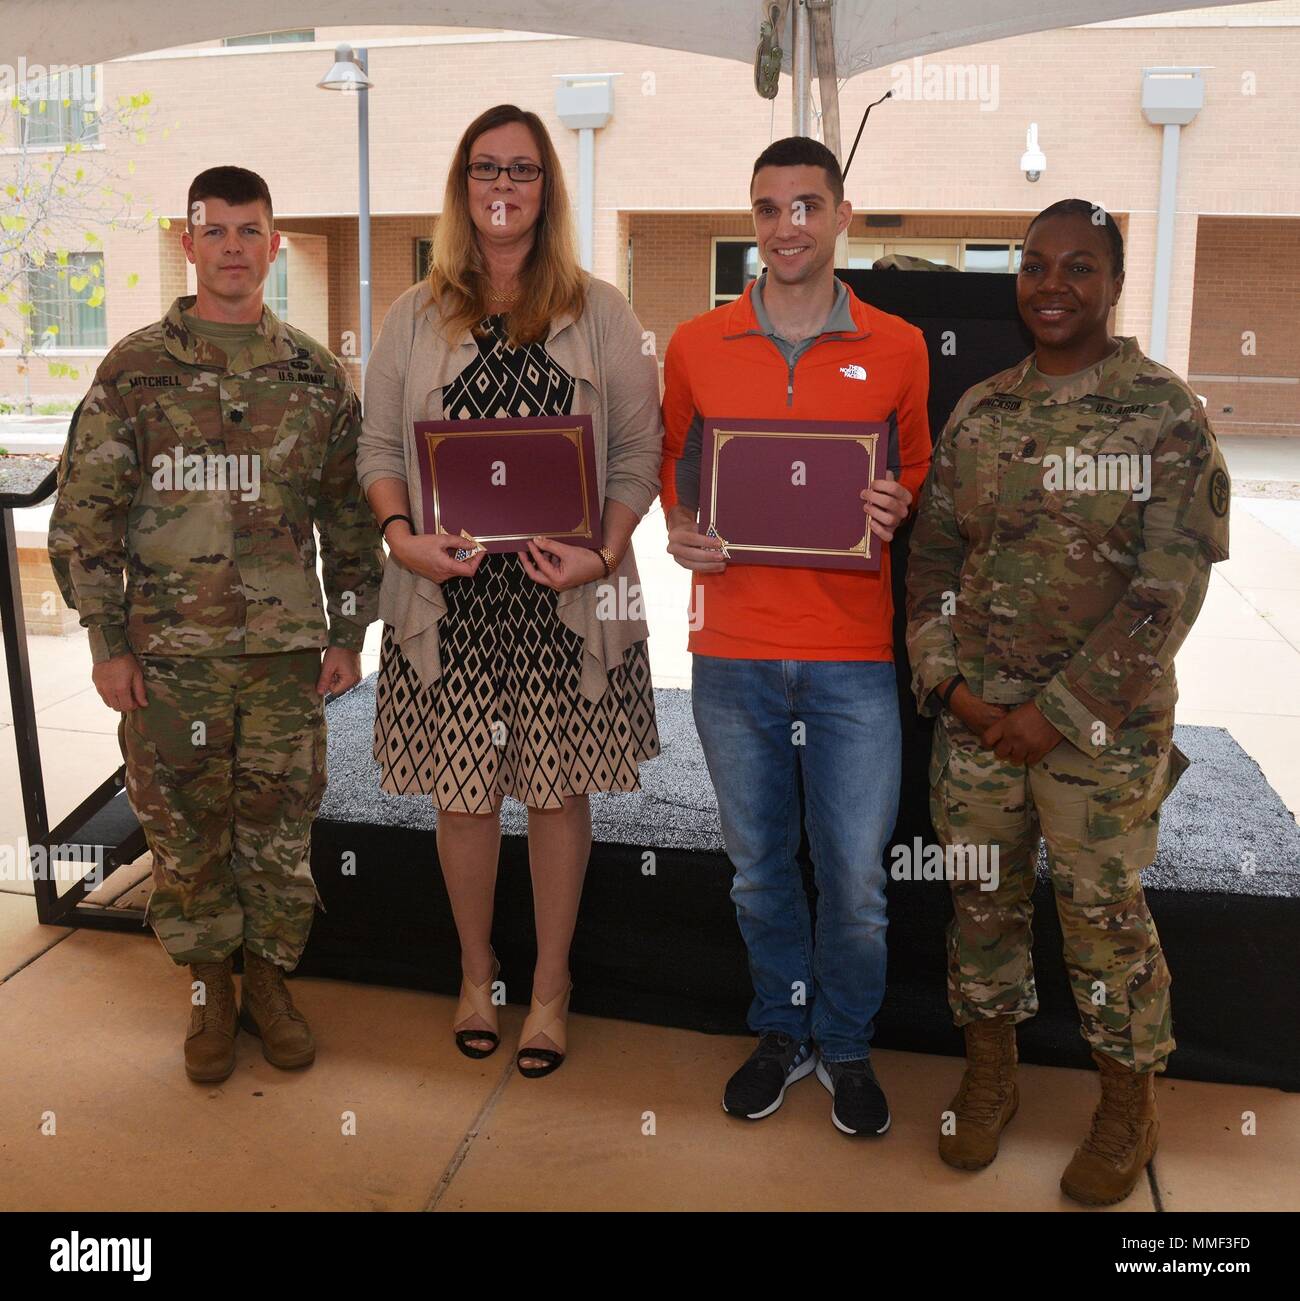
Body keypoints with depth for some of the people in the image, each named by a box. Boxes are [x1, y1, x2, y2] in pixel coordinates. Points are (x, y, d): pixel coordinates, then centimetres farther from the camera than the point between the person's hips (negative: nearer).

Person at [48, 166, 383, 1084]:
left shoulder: (318, 374, 6)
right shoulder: (135, 370, 2)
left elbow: (351, 514, 9)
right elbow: (85, 514, 2)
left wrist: (348, 633, 5)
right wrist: (107, 642, -2)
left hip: (288, 651, 1)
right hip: (169, 653, 0)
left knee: (280, 829, 9)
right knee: (185, 835, 9)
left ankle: (270, 980, 29)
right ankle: (211, 992, 28)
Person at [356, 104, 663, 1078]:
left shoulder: (600, 312, 6)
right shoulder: (417, 317, 10)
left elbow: (638, 452, 2)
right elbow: (379, 446, 9)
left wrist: (603, 553, -13)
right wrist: (402, 534, -10)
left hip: (567, 599, -1)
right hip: (450, 598, 1)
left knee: (559, 789, 8)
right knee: (464, 791, 8)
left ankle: (552, 984, 27)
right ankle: (477, 971, 32)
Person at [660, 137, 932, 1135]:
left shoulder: (897, 348, 4)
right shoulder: (697, 345, 5)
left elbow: (917, 482, 13)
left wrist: (896, 510, -9)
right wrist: (682, 533, -3)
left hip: (853, 652, -1)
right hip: (733, 649, 1)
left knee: (855, 874, 4)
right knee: (760, 866, 13)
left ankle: (846, 1043, 29)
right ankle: (783, 1031, 35)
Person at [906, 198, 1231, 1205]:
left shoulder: (1165, 413, -8)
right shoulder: (979, 411, 6)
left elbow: (1170, 587, -13)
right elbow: (934, 551, 9)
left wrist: (1059, 711, -15)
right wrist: (946, 679, -4)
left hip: (1102, 717, -4)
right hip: (976, 709, 4)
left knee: (1103, 906, 7)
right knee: (981, 894, 13)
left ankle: (1131, 1105, 30)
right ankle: (989, 1076, 34)